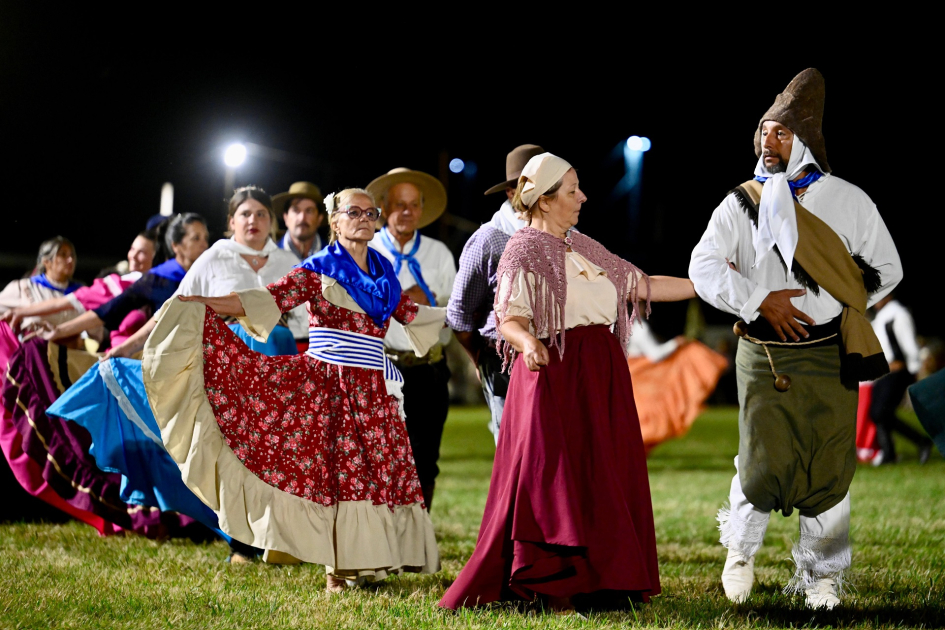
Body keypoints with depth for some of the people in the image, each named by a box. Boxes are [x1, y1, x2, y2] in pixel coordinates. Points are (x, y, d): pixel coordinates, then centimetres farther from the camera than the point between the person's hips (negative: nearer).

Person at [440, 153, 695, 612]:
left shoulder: (583, 247, 17)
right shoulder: (524, 251, -6)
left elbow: (641, 285, 19)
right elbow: (511, 318, -15)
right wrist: (528, 342, -37)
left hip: (600, 376, 8)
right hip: (555, 374, -8)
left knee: (604, 479, 6)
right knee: (553, 481, -8)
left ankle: (595, 582, 10)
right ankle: (551, 588, -5)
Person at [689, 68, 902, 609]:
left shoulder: (848, 201, 4)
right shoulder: (741, 204, 5)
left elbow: (886, 269, 10)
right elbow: (703, 266, -4)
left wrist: (831, 306, 2)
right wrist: (761, 300, -14)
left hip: (829, 357, 0)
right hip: (762, 356, 0)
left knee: (829, 469, 1)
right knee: (763, 466, -8)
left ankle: (822, 575, 17)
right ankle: (741, 550, 20)